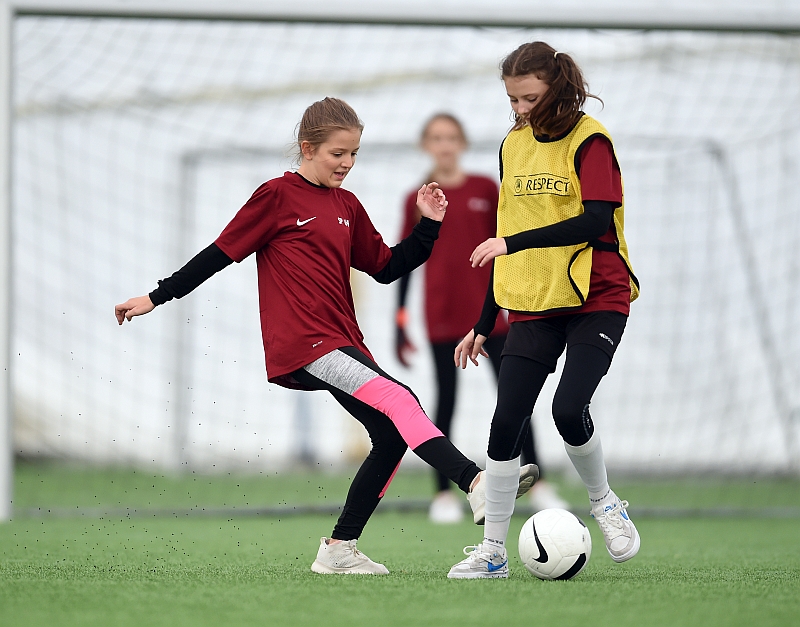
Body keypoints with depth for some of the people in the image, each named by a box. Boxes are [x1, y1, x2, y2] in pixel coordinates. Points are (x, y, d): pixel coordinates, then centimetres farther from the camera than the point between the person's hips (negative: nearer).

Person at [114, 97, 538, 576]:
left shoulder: (347, 207, 18)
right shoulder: (278, 196, -2)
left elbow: (386, 267, 22)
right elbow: (222, 253, 1)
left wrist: (428, 226, 10)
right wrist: (157, 298, 1)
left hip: (342, 341, 8)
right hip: (302, 344, -8)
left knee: (393, 435, -1)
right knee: (399, 400, -26)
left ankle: (340, 550, 7)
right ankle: (477, 483, -41)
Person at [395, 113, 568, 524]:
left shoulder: (486, 189, 4)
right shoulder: (418, 200, 2)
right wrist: (399, 324, 1)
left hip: (489, 313, 1)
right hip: (442, 317, -1)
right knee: (446, 401, 3)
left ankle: (537, 485, 6)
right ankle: (444, 494, 9)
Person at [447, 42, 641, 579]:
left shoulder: (590, 141, -9)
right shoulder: (514, 146, 11)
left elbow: (596, 221, -21)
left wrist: (513, 243, -24)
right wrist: (484, 325, 18)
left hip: (597, 299, -5)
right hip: (534, 303, 6)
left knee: (568, 409, -21)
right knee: (506, 421, -5)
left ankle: (604, 503, 8)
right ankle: (493, 552, 2)